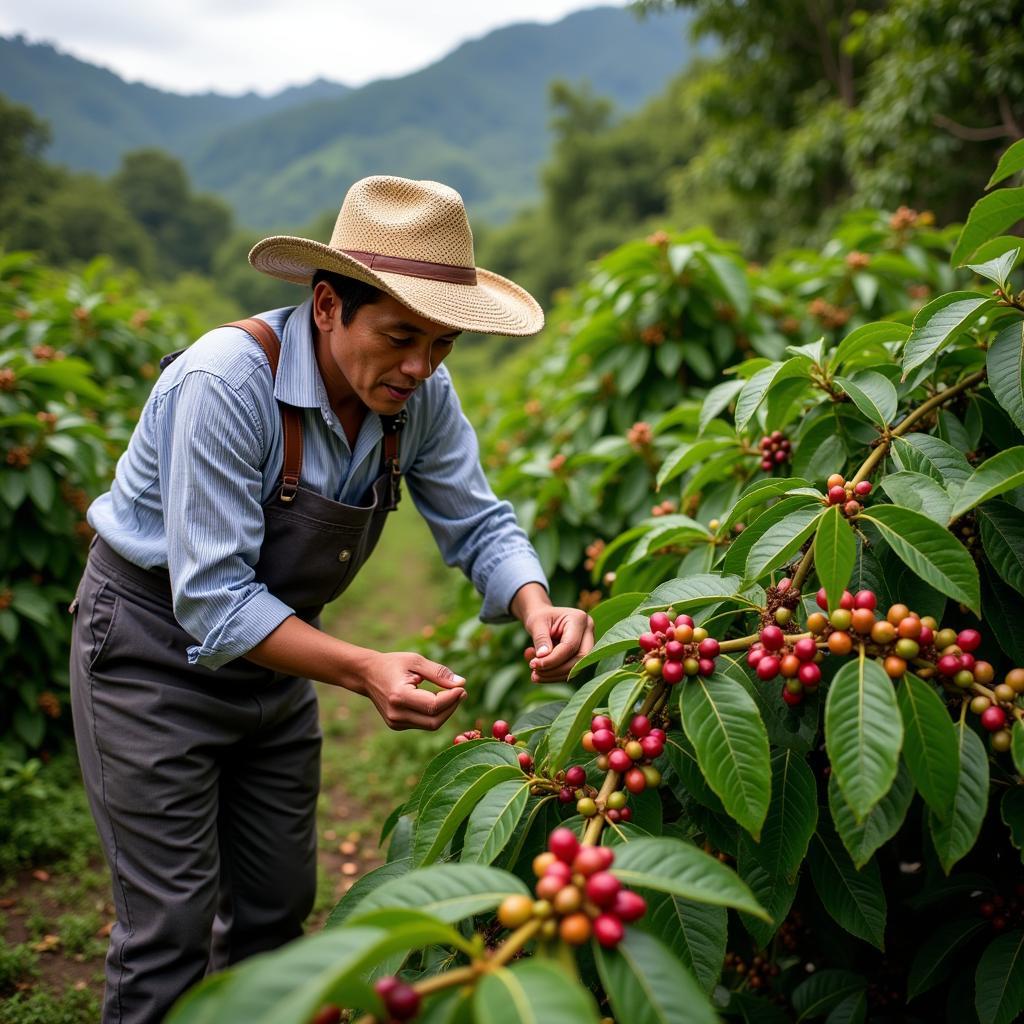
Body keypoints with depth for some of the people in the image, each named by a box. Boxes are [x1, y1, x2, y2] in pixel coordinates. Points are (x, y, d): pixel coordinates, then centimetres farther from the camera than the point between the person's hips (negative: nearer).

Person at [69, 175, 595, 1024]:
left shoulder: (420, 393, -13)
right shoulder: (226, 380, -31)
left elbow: (478, 524, -5)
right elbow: (211, 601, -32)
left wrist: (536, 607, -26)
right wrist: (364, 669, -42)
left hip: (272, 655, 6)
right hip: (157, 650, -6)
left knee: (280, 907, 16)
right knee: (172, 928, -2)